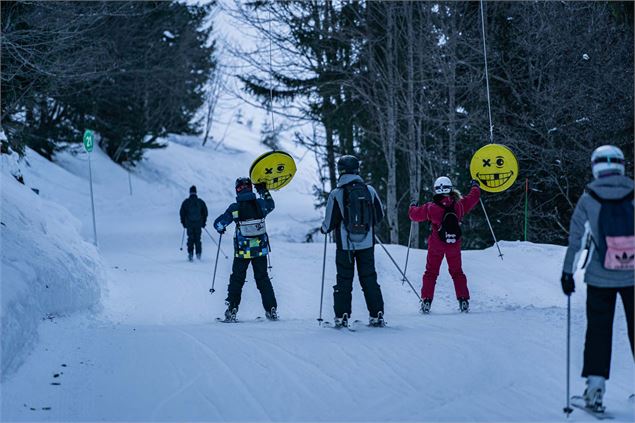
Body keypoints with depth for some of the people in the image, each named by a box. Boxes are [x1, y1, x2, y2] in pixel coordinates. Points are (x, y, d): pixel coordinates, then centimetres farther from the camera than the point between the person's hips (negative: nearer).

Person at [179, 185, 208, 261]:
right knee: (198, 239, 7)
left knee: (190, 239, 6)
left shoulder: (186, 202, 0)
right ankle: (198, 254, 0)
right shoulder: (200, 202, 3)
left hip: (189, 224, -1)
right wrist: (203, 222, 14)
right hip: (198, 223, 1)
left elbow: (182, 213, 0)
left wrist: (183, 222, 9)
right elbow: (205, 212, 5)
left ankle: (190, 253, -6)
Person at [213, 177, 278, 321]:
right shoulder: (260, 204, -7)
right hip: (261, 250, 2)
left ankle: (232, 310, 7)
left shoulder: (234, 208, -14)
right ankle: (272, 309, 11)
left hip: (242, 251, -2)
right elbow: (271, 205, 17)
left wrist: (221, 229, 14)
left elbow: (218, 224, -8)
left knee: (237, 280, 11)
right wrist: (264, 191, 27)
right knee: (263, 278, 14)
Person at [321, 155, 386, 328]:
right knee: (369, 279, 10)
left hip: (345, 244, -2)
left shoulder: (336, 194, -10)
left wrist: (324, 229, 14)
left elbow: (329, 223, -8)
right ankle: (377, 315, 7)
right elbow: (379, 216, 9)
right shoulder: (370, 190, -1)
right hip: (367, 244, 2)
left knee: (344, 280, 7)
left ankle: (341, 316, 4)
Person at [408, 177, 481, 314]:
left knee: (431, 273, 9)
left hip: (436, 246, -2)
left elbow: (415, 215, 0)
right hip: (454, 245, 2)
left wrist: (412, 207, 24)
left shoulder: (431, 207, -13)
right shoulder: (459, 205, -7)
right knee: (457, 272, 15)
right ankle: (463, 301, 10)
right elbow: (473, 198, 11)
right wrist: (475, 187, 32)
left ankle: (426, 301, 2)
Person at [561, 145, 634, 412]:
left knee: (598, 330, 9)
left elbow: (575, 240, -3)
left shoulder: (588, 200, -6)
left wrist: (568, 272, 6)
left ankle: (596, 384, 3)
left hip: (600, 278, 0)